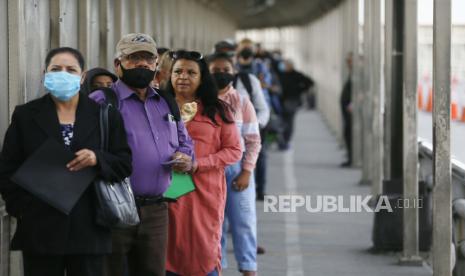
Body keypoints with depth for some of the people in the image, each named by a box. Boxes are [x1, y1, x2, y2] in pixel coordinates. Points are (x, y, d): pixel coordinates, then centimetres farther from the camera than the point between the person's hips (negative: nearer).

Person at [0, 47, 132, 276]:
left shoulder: (105, 116, 9)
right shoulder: (25, 115, 8)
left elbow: (124, 165, 7)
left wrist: (98, 159, -12)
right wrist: (20, 208, -4)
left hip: (89, 228, 1)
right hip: (40, 229, -1)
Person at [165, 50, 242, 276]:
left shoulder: (217, 110, 5)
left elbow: (234, 150, 1)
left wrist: (197, 164, -11)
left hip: (205, 191, -1)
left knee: (205, 250, 2)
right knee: (170, 249, -1)